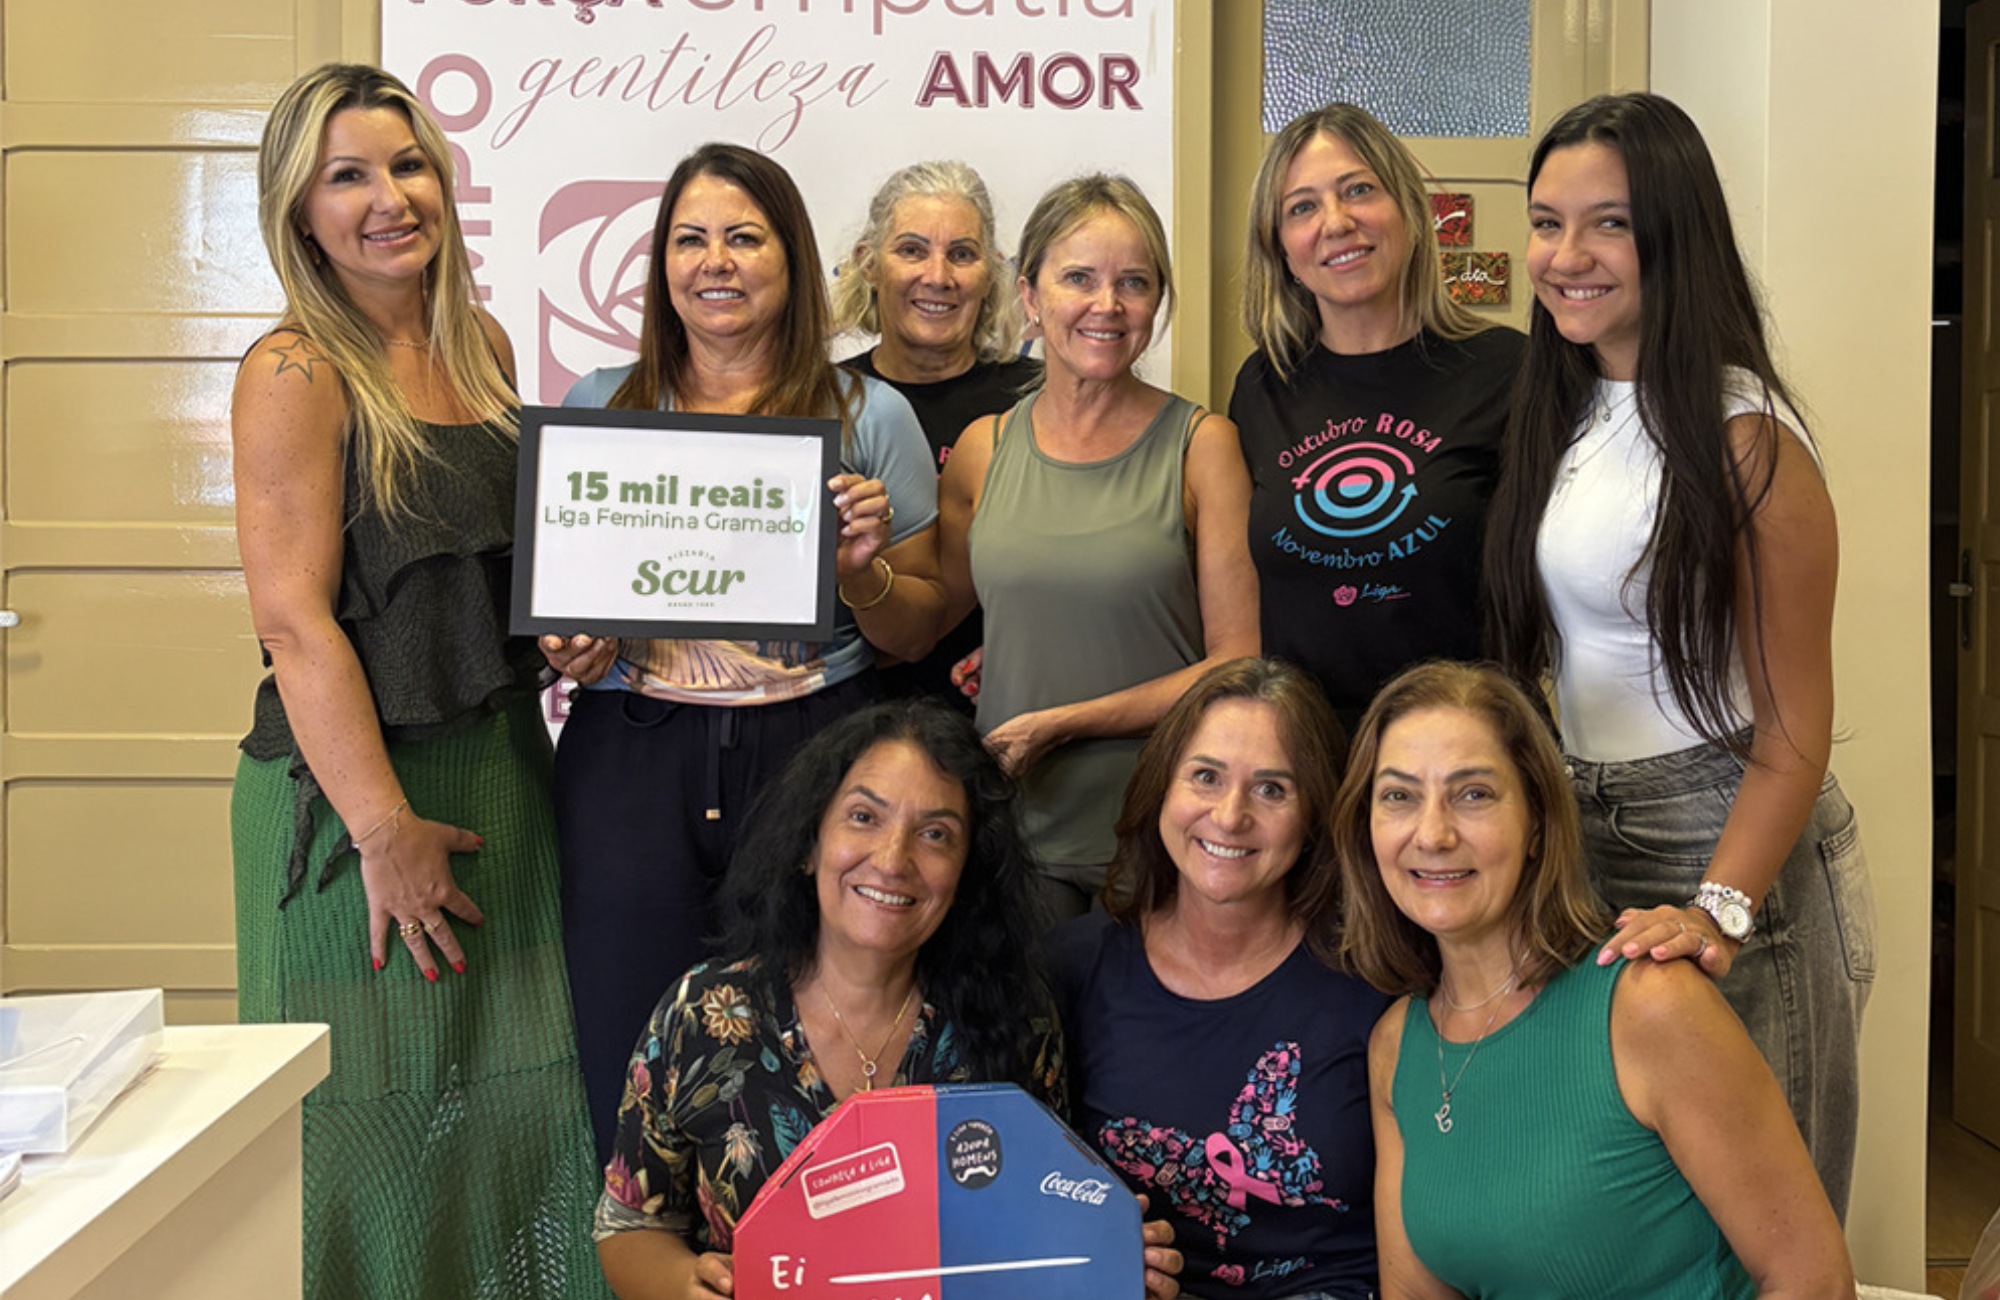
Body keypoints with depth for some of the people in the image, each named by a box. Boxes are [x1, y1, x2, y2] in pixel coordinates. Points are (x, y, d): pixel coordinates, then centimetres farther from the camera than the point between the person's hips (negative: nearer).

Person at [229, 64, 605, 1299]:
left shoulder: (482, 346, 10)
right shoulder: (296, 373, -10)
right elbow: (296, 621, -16)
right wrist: (385, 827, -19)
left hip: (503, 763, 6)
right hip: (358, 780, -6)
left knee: (516, 1095, 10)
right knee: (378, 1116, 2)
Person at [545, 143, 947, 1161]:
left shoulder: (869, 415, 7)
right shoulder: (597, 408, 11)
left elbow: (919, 636, 11)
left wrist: (864, 571, -9)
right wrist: (565, 649, -5)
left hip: (814, 756, -1)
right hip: (632, 762, 1)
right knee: (631, 1070, 2)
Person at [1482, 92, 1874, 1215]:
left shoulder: (1743, 436, -15)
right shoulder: (1561, 417, 7)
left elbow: (1795, 731, -17)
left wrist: (1719, 910, -27)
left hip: (1724, 840, -7)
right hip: (1582, 837, 7)